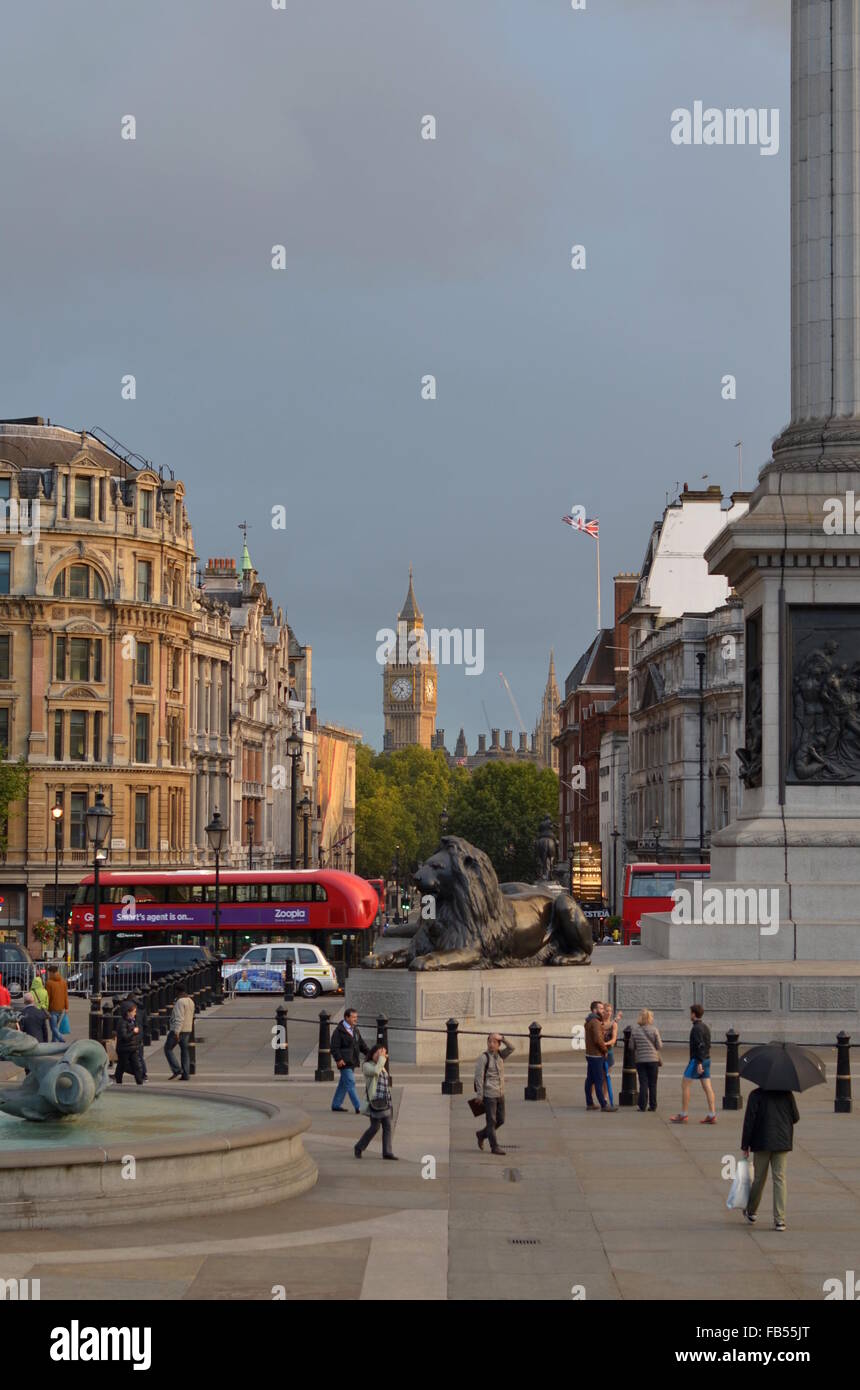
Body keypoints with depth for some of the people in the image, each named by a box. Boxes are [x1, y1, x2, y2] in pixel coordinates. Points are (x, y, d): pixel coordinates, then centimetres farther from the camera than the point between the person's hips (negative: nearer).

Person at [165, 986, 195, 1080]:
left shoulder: (180, 1001, -16)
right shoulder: (191, 1002, 12)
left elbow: (179, 1017, -23)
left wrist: (176, 1031, -25)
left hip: (178, 1030, -9)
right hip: (188, 1030, 9)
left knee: (168, 1048, 3)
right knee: (185, 1051, 9)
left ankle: (176, 1070, -6)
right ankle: (185, 1074, 7)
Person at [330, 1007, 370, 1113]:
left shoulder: (355, 1030, 15)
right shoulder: (339, 1031, -12)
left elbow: (361, 1044, 20)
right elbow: (335, 1047, -15)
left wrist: (369, 1053, 7)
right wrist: (338, 1059, -24)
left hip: (352, 1062, 9)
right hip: (345, 1063, -9)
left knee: (343, 1084, 16)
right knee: (350, 1084, -10)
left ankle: (336, 1104, 26)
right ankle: (358, 1107, -14)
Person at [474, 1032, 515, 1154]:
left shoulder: (500, 1055, 9)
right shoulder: (483, 1058, -10)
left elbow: (511, 1048, 9)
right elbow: (479, 1077, -11)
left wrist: (503, 1038, -8)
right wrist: (479, 1095, -14)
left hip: (500, 1094, 7)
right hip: (489, 1095, -7)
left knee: (500, 1120, 13)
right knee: (491, 1121, -2)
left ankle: (481, 1134, 32)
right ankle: (494, 1147, 4)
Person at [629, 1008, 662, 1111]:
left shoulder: (634, 1030, -4)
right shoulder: (654, 1030, -8)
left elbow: (632, 1046, 1)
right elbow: (660, 1046, -4)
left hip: (640, 1060, 1)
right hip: (653, 1059, -1)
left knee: (643, 1084, 4)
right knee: (652, 1084, 9)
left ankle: (642, 1106, 1)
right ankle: (652, 1105, 11)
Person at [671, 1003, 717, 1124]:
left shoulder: (697, 1028, -14)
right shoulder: (705, 1027, 15)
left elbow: (700, 1045, -22)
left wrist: (699, 1063, -26)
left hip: (697, 1060, -9)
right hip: (706, 1059, 9)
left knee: (685, 1085, -1)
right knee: (707, 1087, 4)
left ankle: (683, 1115, 0)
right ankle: (712, 1115, -1)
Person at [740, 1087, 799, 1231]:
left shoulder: (756, 1095, -7)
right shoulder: (786, 1094, 0)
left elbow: (749, 1121, -8)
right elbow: (795, 1118, 5)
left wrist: (745, 1146, -2)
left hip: (761, 1143, -1)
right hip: (783, 1143, 1)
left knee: (759, 1178, 13)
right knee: (779, 1179, 2)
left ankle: (750, 1212, 29)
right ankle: (779, 1219, -4)